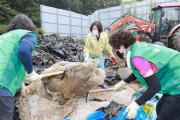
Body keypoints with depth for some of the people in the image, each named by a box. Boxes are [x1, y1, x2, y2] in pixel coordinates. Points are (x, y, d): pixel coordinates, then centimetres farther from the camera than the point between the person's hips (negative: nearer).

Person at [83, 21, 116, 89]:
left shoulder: (104, 35, -21)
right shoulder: (89, 36, -28)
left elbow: (107, 45, -7)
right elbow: (87, 47, -24)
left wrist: (111, 54, -2)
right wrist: (87, 57, -36)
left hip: (98, 54, 3)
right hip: (89, 54, -3)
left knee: (101, 69, 8)